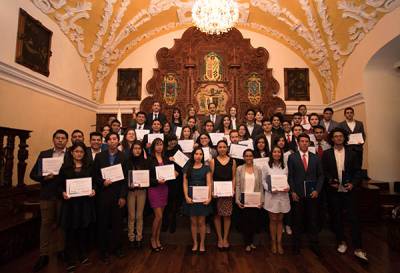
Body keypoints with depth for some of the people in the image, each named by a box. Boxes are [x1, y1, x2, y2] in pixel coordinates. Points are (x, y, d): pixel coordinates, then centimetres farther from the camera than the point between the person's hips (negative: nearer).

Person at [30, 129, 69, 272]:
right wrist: (44, 177, -14)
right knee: (46, 223, 9)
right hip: (47, 195, 2)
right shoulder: (44, 154, 5)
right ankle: (43, 255, 22)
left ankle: (61, 250, 28)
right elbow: (33, 174, 4)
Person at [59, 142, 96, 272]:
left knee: (84, 230, 10)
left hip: (86, 202, 1)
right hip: (70, 202, -1)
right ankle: (70, 260, 20)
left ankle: (83, 255, 29)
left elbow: (94, 182, 8)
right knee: (70, 231, 5)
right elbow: (60, 184, 3)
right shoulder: (65, 166, 2)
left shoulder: (89, 166, 5)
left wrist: (93, 190, -10)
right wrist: (63, 192, -14)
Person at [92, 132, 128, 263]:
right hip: (103, 194, 0)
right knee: (103, 223, 9)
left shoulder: (123, 157, 0)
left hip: (118, 194, 0)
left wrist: (123, 196, -5)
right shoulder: (99, 156, 2)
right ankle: (104, 250, 25)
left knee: (117, 222, 8)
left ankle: (117, 247, 28)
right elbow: (94, 175, 4)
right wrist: (102, 182, -15)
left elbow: (125, 178, -2)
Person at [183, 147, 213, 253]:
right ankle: (195, 243, 25)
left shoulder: (206, 168, 4)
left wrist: (209, 197, -11)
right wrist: (186, 196, -9)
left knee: (201, 221, 6)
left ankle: (202, 244, 23)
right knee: (193, 221, 8)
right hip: (191, 196, 1)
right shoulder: (188, 168, 5)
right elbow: (185, 183, 2)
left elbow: (209, 183, -1)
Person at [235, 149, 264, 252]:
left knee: (253, 220, 9)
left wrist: (261, 200, -1)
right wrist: (237, 200, -7)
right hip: (244, 198, -1)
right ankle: (247, 243, 23)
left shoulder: (258, 169, 3)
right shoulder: (239, 169, -1)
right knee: (245, 220, 5)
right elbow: (237, 185, -2)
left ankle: (251, 241, 30)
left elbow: (260, 186, 3)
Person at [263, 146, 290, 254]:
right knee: (273, 220, 7)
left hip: (283, 196, 3)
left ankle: (279, 243, 23)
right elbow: (263, 181, -2)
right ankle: (273, 243, 22)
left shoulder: (285, 166, 6)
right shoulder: (267, 166, -4)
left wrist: (288, 188, -11)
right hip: (271, 196, -3)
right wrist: (270, 189, -16)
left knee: (280, 220, 12)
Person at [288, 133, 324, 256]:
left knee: (313, 220, 9)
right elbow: (290, 176, -2)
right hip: (297, 194, -2)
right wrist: (293, 191, -8)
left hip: (312, 193, 2)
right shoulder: (292, 157, 0)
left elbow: (320, 175, 8)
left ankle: (314, 244, 25)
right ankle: (296, 244, 22)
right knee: (297, 220, 8)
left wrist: (317, 190, -4)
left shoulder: (316, 158, 8)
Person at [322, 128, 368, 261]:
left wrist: (353, 183, -10)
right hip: (334, 191, 0)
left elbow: (357, 171, 3)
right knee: (337, 218, 11)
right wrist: (330, 181, -15)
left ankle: (358, 248, 10)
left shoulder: (351, 153, 4)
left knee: (354, 218, 0)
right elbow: (324, 171, 1)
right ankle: (341, 242, 28)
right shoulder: (327, 154, 1)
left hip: (349, 190, 0)